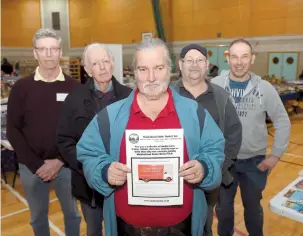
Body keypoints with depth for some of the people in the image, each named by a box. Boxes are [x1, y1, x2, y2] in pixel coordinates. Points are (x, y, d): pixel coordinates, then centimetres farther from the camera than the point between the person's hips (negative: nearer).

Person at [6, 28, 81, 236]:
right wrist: (37, 164, -11)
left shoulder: (74, 87, -4)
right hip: (31, 167, 1)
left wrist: (60, 161, -12)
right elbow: (13, 131, -3)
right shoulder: (21, 88, -2)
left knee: (72, 214, 16)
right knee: (38, 217, 20)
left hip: (66, 165, -1)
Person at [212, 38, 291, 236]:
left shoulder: (265, 88, -9)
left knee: (253, 207, 21)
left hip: (254, 161, 0)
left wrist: (276, 155, -2)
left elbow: (283, 122, 0)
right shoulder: (215, 85, -10)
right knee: (223, 207, 20)